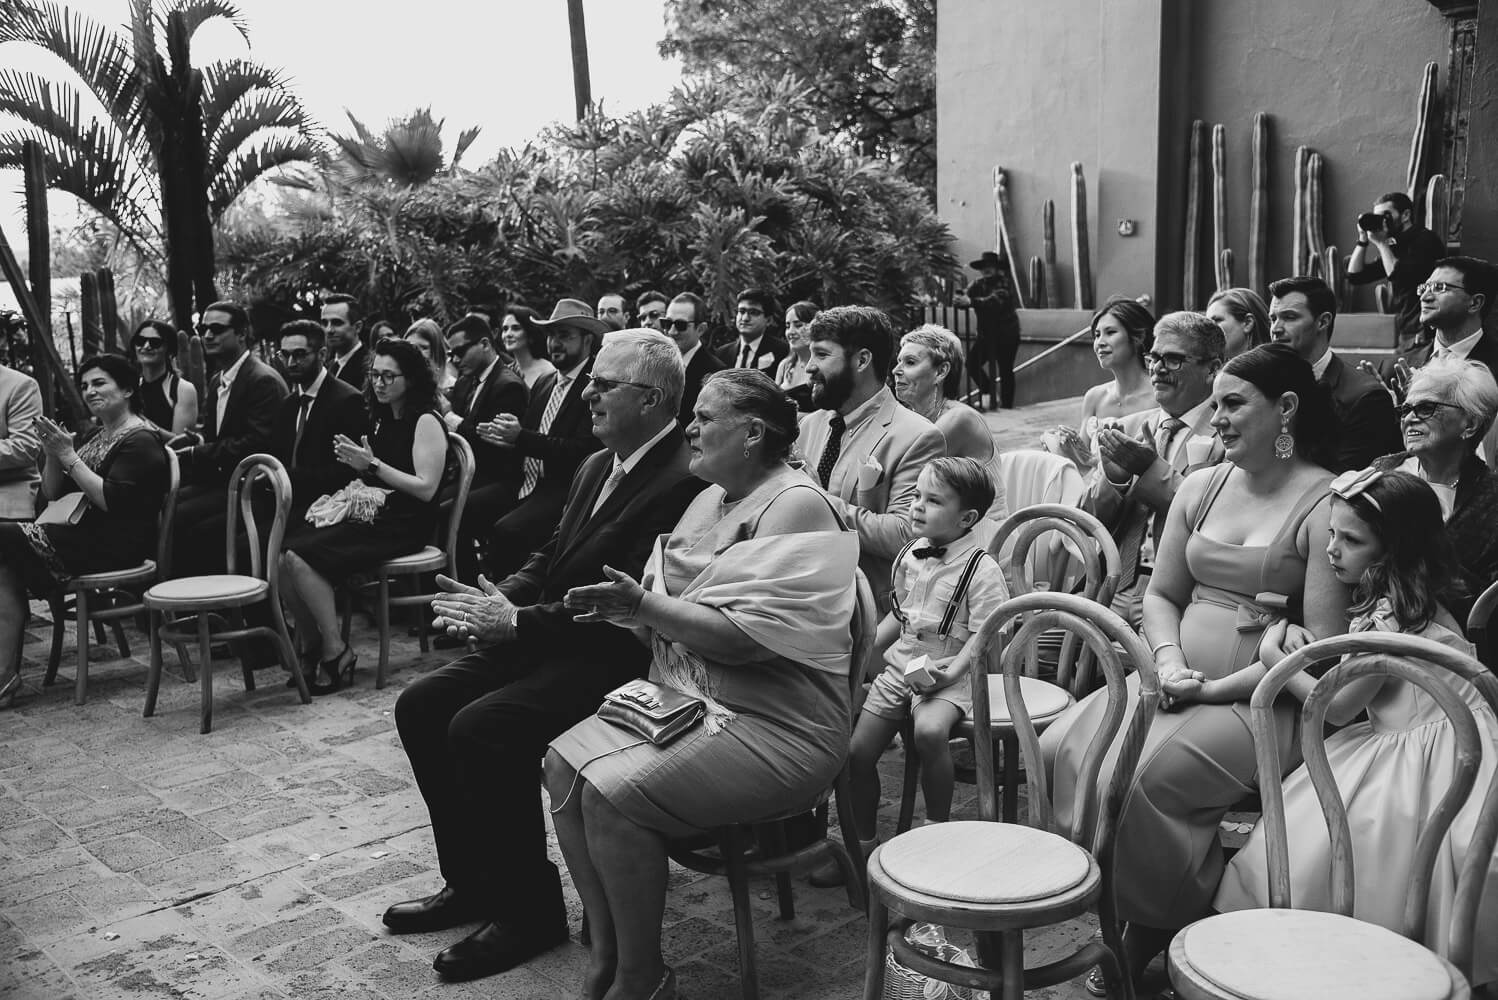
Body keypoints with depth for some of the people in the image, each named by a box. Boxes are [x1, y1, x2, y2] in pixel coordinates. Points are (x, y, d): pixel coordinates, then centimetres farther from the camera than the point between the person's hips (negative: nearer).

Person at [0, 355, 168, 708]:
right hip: (83, 536, 8)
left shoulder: (139, 441, -8)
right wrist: (52, 452, 1)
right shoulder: (92, 435, 20)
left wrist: (68, 455, -16)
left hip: (117, 547, -8)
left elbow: (110, 500, -19)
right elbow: (53, 493, 18)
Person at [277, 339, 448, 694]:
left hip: (404, 526, -8)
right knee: (281, 554, -13)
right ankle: (310, 647, 0)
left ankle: (336, 653, -11)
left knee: (301, 557, -23)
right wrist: (356, 462, 1)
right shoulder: (382, 419, 17)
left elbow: (425, 488, -16)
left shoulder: (426, 422, -8)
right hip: (371, 516, 8)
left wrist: (373, 464, -17)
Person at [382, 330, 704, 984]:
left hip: (613, 658, -10)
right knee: (420, 707, 2)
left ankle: (530, 910, -6)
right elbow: (549, 556, 18)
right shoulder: (597, 465, 13)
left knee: (481, 728, -25)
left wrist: (516, 621, -21)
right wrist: (497, 600, -2)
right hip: (548, 638, 10)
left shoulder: (682, 482, -19)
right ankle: (472, 882, 15)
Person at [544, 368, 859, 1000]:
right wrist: (622, 609, -6)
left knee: (610, 793, -24)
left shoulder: (794, 506, -14)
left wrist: (644, 605, -21)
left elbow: (745, 638, -22)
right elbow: (676, 609, 14)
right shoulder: (711, 498, 14)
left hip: (775, 725, -8)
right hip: (688, 698, 9)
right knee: (565, 762, -10)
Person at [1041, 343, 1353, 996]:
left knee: (1138, 776, -27)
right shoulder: (1199, 488, 12)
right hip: (1181, 682, 6)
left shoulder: (1324, 504, -8)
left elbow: (1324, 646, -13)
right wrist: (1170, 661, -4)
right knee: (1059, 749, -15)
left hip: (1265, 701, -6)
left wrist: (1218, 688, -16)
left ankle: (1153, 930, 0)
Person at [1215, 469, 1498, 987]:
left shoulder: (1394, 611, -19)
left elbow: (1338, 706, -15)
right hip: (1398, 743, 9)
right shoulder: (1386, 595, 8)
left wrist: (1274, 657, -6)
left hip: (1426, 754, -9)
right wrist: (1298, 634, -1)